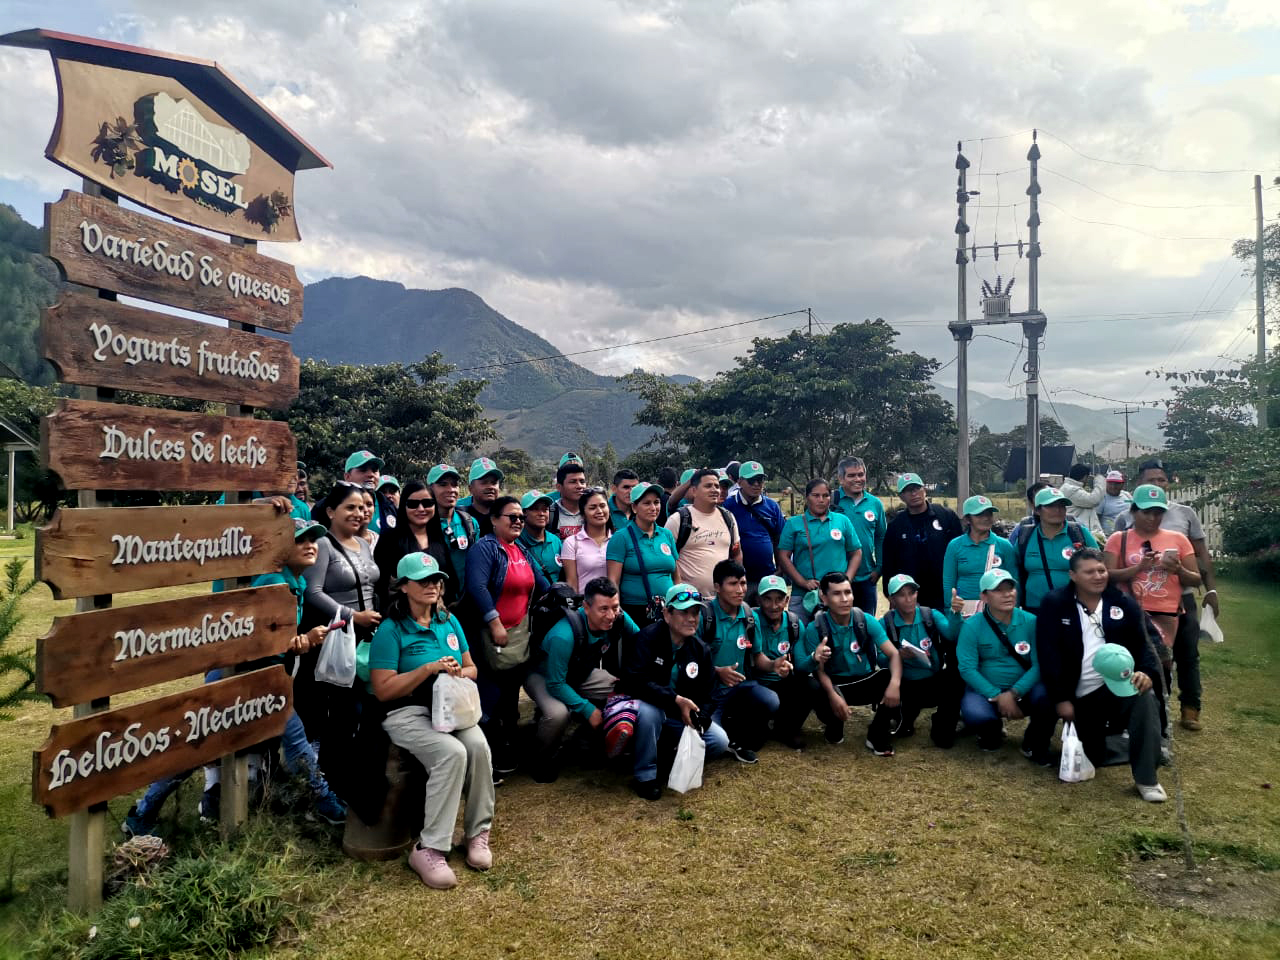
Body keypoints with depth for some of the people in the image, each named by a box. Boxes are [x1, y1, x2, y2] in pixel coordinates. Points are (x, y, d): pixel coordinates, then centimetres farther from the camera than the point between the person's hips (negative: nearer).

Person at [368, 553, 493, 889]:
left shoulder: (449, 622, 12)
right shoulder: (391, 630, -6)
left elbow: (470, 667, 19)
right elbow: (383, 690, -12)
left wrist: (461, 674, -6)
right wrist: (430, 668, -19)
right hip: (408, 713, -5)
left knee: (478, 745, -27)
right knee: (452, 753, -32)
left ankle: (478, 832, -8)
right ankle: (429, 848, -20)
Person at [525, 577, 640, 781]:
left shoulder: (620, 619, -22)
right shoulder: (563, 636, -39)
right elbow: (555, 684, -31)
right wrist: (588, 710, -28)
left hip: (581, 673, 6)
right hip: (544, 675, -6)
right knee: (558, 713, -35)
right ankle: (543, 760, -3)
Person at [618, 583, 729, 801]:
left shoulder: (700, 649, -2)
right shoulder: (648, 638, -19)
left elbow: (705, 695, 2)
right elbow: (633, 682, -31)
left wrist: (698, 723, -18)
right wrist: (675, 699, -34)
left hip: (682, 717, 5)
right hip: (650, 709, -5)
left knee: (719, 742, -14)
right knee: (648, 710, -39)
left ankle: (667, 756, 8)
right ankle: (646, 775, -17)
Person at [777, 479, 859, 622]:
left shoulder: (843, 521, 11)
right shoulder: (793, 524, 5)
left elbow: (856, 553, 11)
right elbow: (783, 557, -1)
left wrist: (847, 580, -3)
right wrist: (803, 582, -10)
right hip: (803, 594, -1)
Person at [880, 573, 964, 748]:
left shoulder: (931, 615, 0)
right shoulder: (885, 623, -4)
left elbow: (951, 635, -19)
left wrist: (955, 613, -38)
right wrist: (897, 656, -31)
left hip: (935, 683, 1)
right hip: (905, 686, -1)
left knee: (956, 676, -30)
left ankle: (942, 727, -3)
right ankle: (906, 719, 7)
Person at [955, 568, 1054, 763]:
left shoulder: (1031, 622, -4)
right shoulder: (971, 626, -8)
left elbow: (1039, 664, -10)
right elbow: (967, 668, -13)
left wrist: (1013, 693, -21)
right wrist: (997, 697, -21)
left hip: (1023, 690, 1)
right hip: (985, 690, -1)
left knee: (1049, 698, -31)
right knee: (974, 714, -34)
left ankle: (1035, 745, 2)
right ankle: (993, 730, 10)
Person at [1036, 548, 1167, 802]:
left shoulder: (1124, 603, 2)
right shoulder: (1054, 604, -6)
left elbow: (1142, 645, 1)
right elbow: (1048, 654, -9)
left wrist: (1148, 672, -22)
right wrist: (1061, 699, -13)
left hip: (1119, 683, 1)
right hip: (1081, 695, -1)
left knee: (1145, 694, -34)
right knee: (1095, 759, 1)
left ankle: (1146, 778, -22)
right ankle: (1103, 730, 40)